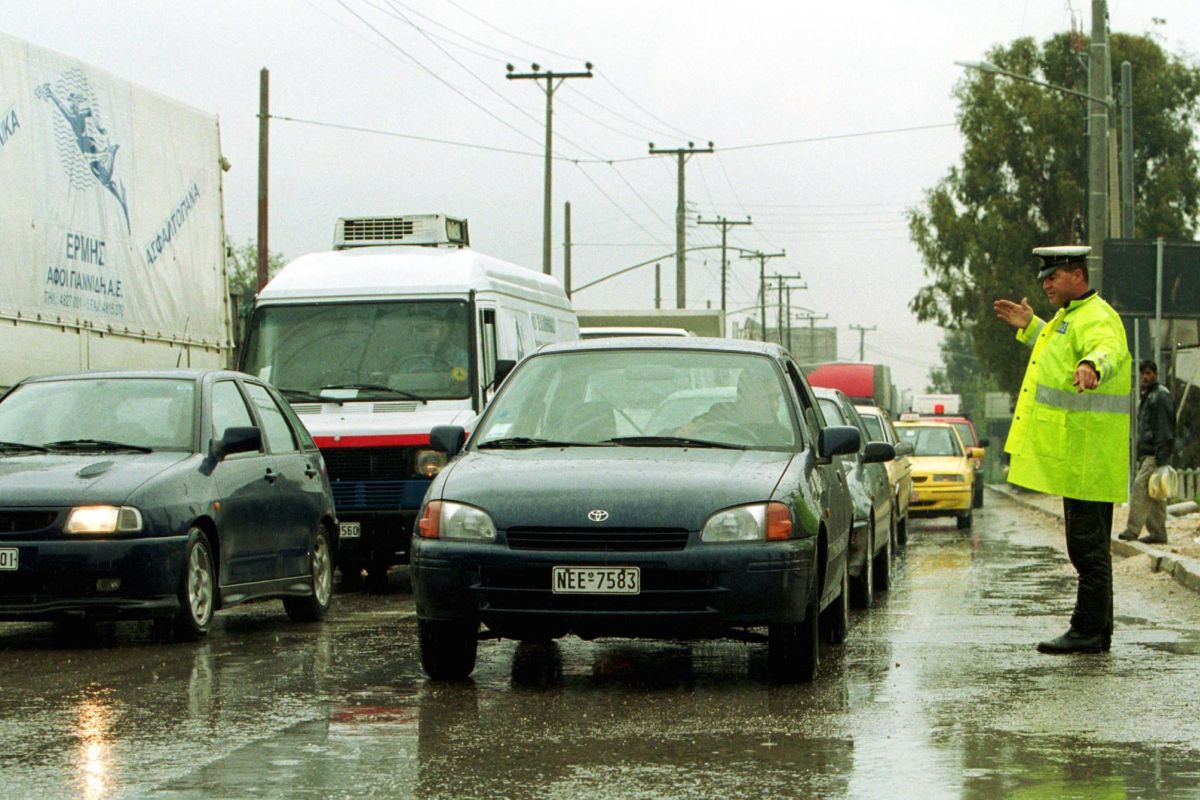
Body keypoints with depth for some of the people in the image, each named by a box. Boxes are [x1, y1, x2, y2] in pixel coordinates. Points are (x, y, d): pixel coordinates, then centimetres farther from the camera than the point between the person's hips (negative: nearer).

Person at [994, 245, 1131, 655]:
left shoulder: (1096, 318, -14)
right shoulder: (1071, 316, 19)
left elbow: (1110, 349, -39)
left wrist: (1092, 366, -60)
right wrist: (1030, 327, 42)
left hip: (1085, 455, -11)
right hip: (1074, 455, 11)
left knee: (1087, 545, -8)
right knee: (1088, 546, 13)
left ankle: (1088, 632, -5)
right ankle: (1096, 632, 18)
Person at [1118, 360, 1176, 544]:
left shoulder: (1161, 396, -9)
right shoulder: (1147, 396, 22)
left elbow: (1164, 429, -16)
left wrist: (1161, 458, -21)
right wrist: (1140, 456, 23)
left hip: (1156, 454, -10)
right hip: (1146, 453, 10)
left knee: (1141, 486, -17)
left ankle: (1132, 529, -20)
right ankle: (1158, 533, 11)